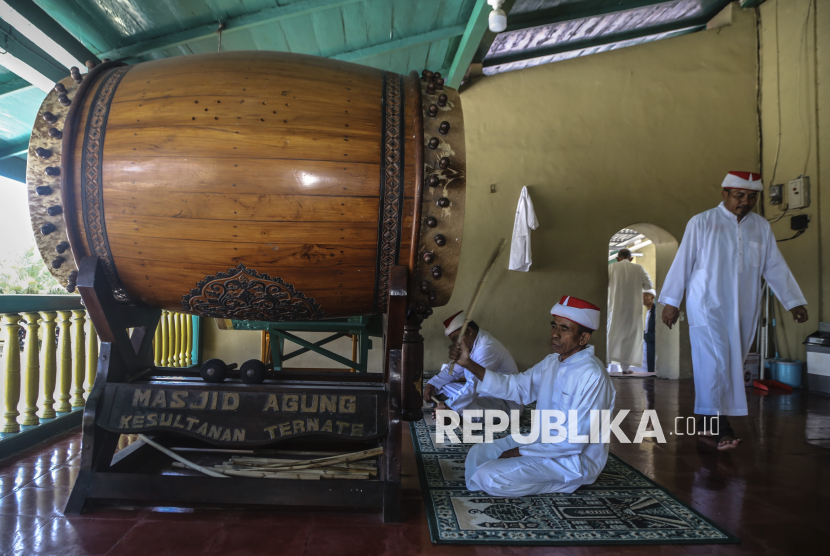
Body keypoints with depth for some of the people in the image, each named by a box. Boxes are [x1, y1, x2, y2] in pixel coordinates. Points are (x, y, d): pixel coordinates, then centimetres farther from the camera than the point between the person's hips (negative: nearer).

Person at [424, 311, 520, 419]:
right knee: (441, 386, 6)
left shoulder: (487, 349, -26)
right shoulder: (470, 345, 7)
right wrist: (432, 384, 3)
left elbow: (475, 385, -32)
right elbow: (454, 370, 17)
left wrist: (448, 405, -30)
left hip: (505, 403, -10)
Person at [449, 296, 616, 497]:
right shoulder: (552, 362, 3)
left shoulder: (592, 376, -25)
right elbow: (515, 387, 4)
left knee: (489, 477, -19)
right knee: (478, 454, 8)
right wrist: (469, 364, -6)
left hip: (574, 460, -9)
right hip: (542, 441, 9)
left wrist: (520, 452, -18)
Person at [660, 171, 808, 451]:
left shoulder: (761, 227, 11)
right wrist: (671, 301, -1)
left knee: (732, 366, 6)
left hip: (743, 310, 5)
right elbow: (682, 262, 0)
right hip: (708, 306, -4)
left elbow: (775, 267, 15)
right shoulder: (702, 223, -1)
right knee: (715, 362, -15)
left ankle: (708, 425, 15)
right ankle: (718, 424, -11)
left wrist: (794, 302, 10)